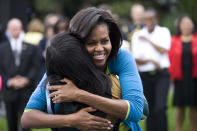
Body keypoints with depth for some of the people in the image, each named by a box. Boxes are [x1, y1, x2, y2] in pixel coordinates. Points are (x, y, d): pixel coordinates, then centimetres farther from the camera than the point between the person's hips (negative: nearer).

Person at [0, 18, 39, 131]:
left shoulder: (31, 48, 7)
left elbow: (35, 67, 2)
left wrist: (27, 79, -13)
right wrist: (10, 81, -11)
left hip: (26, 92, -1)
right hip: (10, 91, 1)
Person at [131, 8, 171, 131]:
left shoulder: (164, 32, 5)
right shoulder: (137, 35, 5)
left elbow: (163, 50, -9)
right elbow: (136, 59, -2)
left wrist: (148, 40, -6)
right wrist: (151, 61, -18)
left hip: (161, 75, -2)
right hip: (145, 75, 2)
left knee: (160, 108, -16)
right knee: (150, 110, 5)